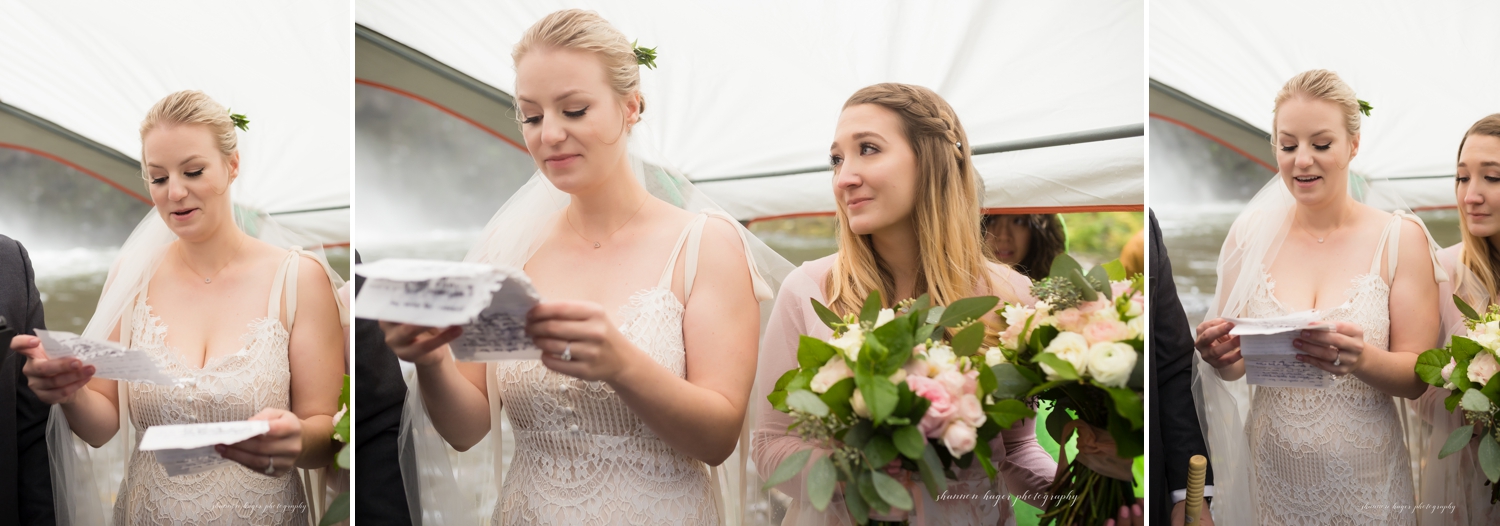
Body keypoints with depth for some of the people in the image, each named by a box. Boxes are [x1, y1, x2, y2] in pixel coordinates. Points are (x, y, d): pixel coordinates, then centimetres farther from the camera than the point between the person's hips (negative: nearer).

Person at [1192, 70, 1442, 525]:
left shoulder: (1400, 237, -5)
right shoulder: (1250, 235, -1)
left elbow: (1416, 378, -6)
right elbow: (1231, 368, 4)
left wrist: (1361, 359, -27)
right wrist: (1220, 356, -18)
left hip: (1365, 484, -1)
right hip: (1272, 476, 2)